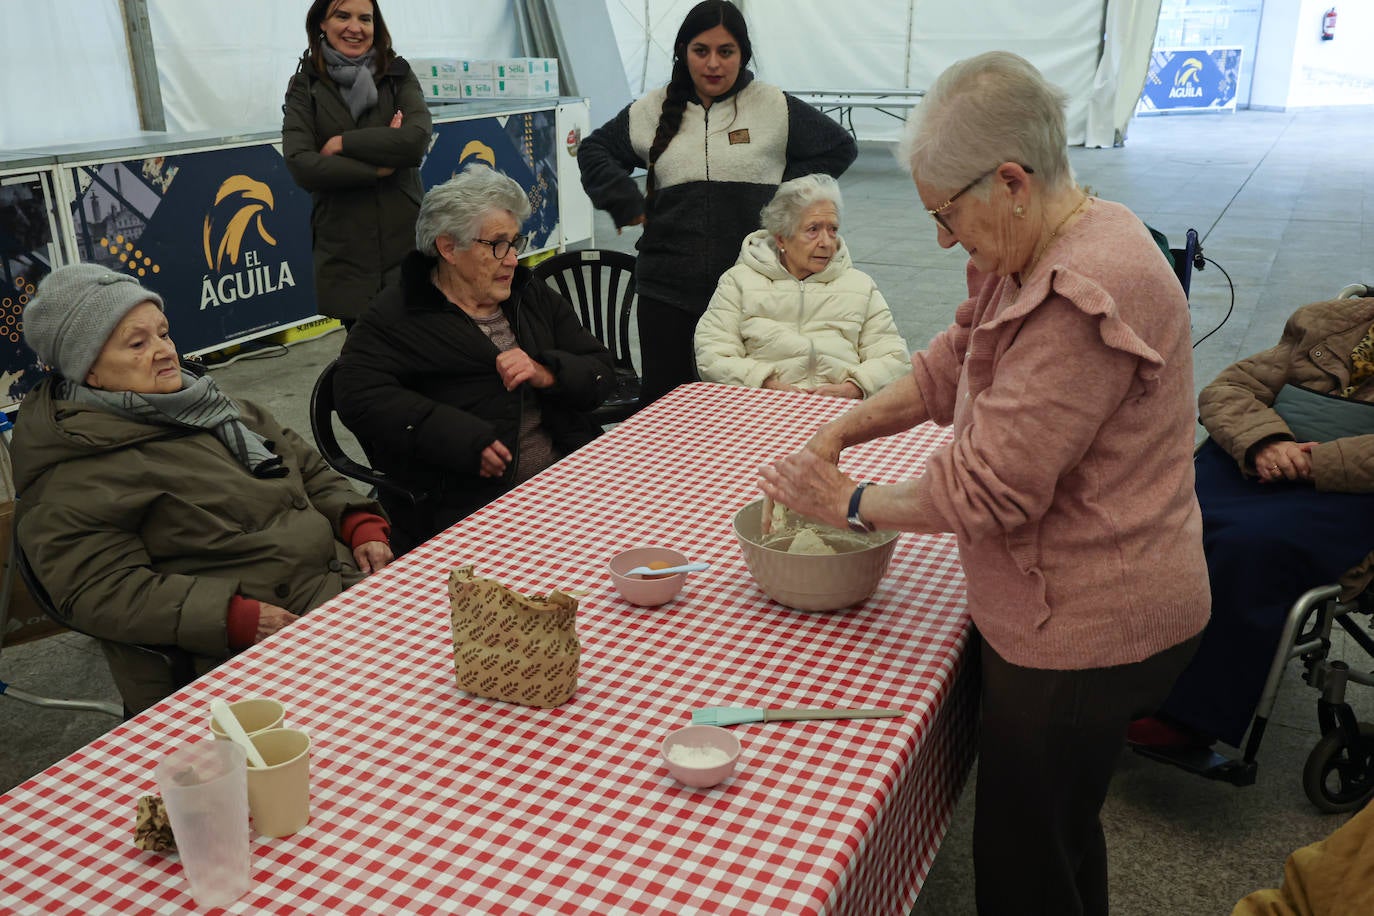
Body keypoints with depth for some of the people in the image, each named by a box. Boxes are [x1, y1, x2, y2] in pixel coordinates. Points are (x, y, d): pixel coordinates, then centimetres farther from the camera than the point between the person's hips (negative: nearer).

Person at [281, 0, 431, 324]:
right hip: (346, 252, 0)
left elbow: (418, 139, -13)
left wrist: (342, 143, -10)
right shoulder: (305, 87, 5)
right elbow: (300, 165, -10)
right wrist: (378, 168, -10)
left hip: (406, 240, 0)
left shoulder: (399, 76, 6)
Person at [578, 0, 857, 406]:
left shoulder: (775, 107, 3)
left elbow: (840, 147, 10)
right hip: (667, 291, 2)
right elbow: (593, 150, 21)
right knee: (663, 403, 6)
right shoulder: (652, 110, 9)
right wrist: (628, 205, 7)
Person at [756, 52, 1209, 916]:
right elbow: (955, 363, 13)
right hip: (1081, 611, 10)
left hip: (1084, 632, -10)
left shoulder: (1085, 294, -29)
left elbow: (988, 486, -27)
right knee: (1063, 831, 28)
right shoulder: (1038, 255, 5)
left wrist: (849, 502, -13)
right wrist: (839, 432, 2)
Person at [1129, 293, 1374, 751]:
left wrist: (1315, 462, -18)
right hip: (1257, 468, 4)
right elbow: (1224, 390, 11)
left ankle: (1193, 716, -21)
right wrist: (1263, 441, -9)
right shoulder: (1329, 321, 19)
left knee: (1253, 544, -34)